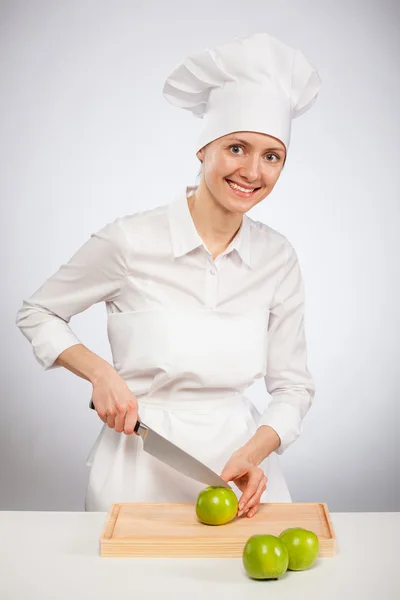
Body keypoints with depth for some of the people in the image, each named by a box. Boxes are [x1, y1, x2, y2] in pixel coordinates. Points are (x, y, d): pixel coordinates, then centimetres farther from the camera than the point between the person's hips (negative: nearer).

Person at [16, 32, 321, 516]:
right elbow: (37, 315, 3)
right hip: (140, 470, -2)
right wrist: (100, 373, -12)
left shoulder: (278, 259, -1)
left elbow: (293, 387, 4)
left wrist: (253, 453, -13)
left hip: (240, 462, 3)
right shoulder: (130, 241, -11)